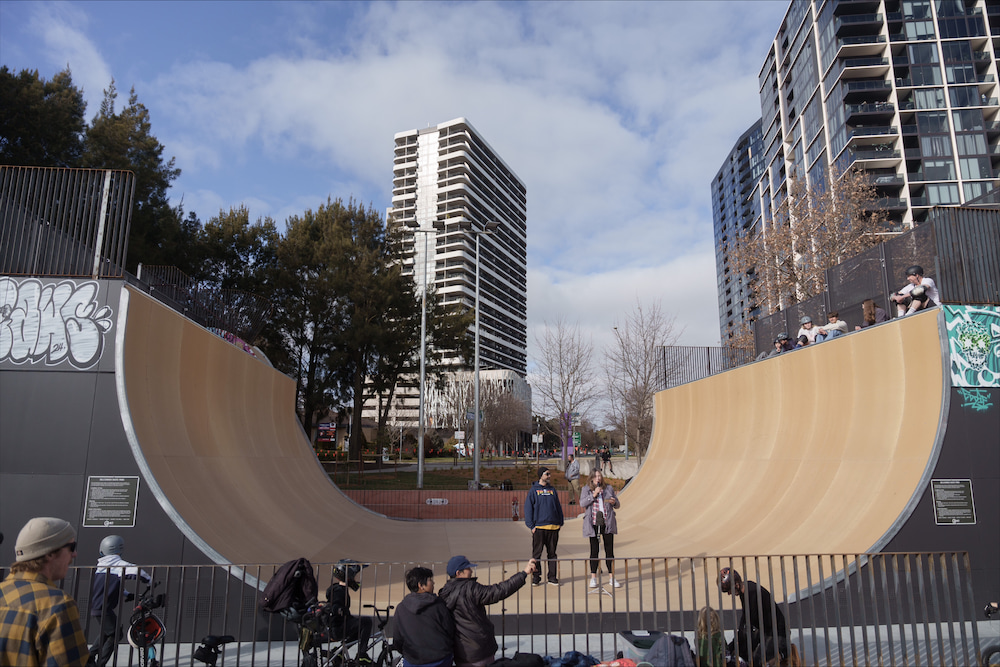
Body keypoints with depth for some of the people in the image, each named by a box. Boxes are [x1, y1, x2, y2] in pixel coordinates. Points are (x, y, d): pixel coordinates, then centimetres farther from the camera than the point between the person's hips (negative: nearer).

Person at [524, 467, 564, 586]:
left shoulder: (552, 490, 12)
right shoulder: (533, 490, 0)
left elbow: (558, 507, 16)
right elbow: (528, 508, -2)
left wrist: (560, 522, 8)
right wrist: (531, 525, -8)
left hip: (553, 527, 4)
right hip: (539, 527, -3)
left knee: (552, 553, 9)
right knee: (537, 553, 1)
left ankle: (552, 577, 16)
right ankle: (536, 577, 9)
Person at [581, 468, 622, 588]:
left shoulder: (609, 488, 10)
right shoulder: (586, 489, 5)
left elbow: (618, 505, 14)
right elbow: (582, 504, -8)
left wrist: (614, 502, -9)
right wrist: (593, 495, -16)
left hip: (607, 523, 1)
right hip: (593, 524, -1)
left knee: (609, 550, 3)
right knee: (594, 550, 3)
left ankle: (611, 577, 12)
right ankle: (593, 577, 12)